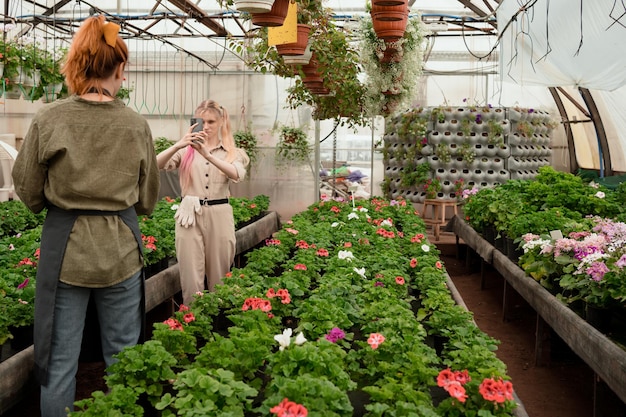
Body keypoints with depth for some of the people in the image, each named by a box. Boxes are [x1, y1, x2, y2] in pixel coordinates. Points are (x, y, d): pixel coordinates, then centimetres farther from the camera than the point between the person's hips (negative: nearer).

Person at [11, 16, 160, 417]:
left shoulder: (47, 120, -8)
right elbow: (147, 201, 4)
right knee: (123, 355, 13)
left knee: (60, 358, 10)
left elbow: (29, 194, 0)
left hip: (64, 246, -1)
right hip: (121, 249, 1)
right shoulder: (137, 125, -5)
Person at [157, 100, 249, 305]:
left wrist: (207, 154, -30)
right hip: (189, 215, 0)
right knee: (191, 277, 0)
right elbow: (157, 164, -10)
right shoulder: (186, 151, 7)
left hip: (219, 215, 0)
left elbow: (237, 174, -16)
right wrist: (178, 145, -28)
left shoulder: (231, 152, 7)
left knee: (219, 277, 8)